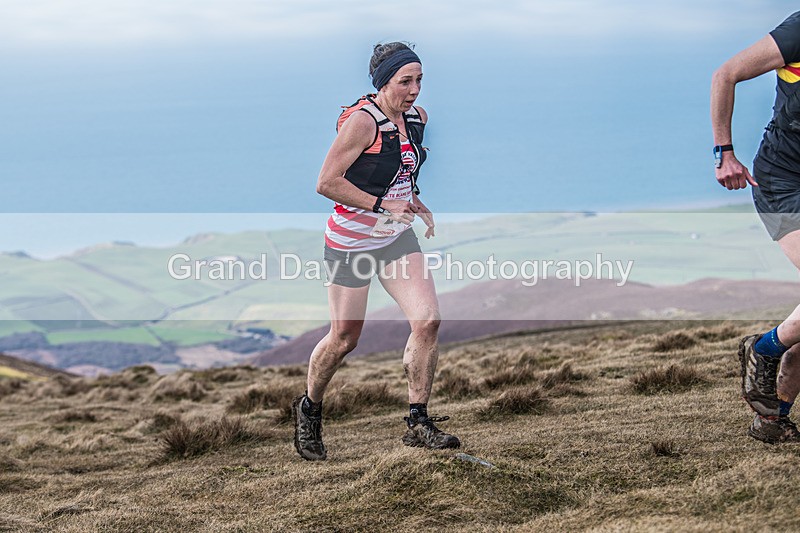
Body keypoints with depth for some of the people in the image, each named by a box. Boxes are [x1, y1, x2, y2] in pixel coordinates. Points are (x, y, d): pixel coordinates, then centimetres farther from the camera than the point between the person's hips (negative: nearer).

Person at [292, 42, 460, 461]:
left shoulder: (417, 117, 4)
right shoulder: (362, 121, -20)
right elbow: (327, 182, -21)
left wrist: (416, 205, 7)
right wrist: (382, 204, -22)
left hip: (397, 237, 6)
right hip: (351, 239, -6)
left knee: (428, 320, -10)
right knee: (344, 340, 4)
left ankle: (417, 422, 0)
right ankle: (308, 409, 31)